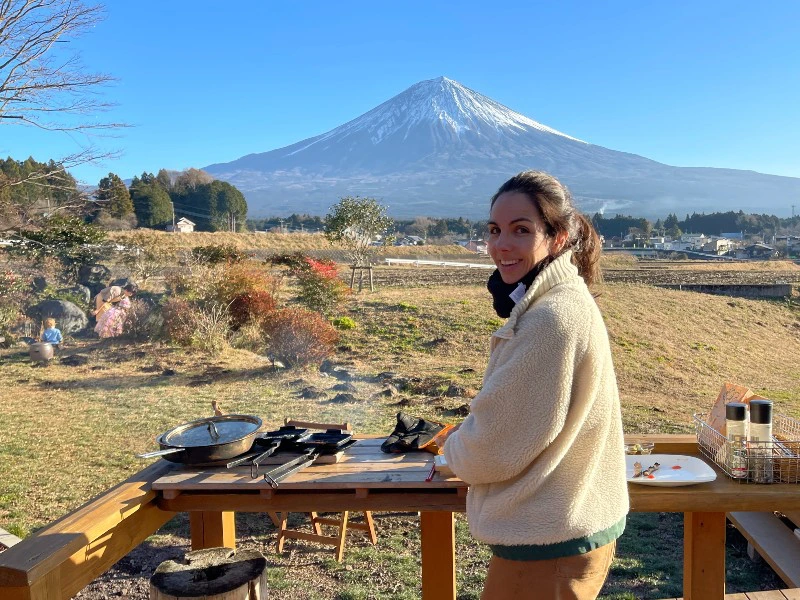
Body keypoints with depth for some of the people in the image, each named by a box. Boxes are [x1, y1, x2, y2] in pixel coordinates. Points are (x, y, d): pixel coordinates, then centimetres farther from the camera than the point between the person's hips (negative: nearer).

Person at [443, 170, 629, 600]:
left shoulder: (553, 318, -26)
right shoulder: (563, 299, 5)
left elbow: (495, 447, -21)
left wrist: (453, 452, -3)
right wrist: (467, 441, 5)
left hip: (546, 546, -9)